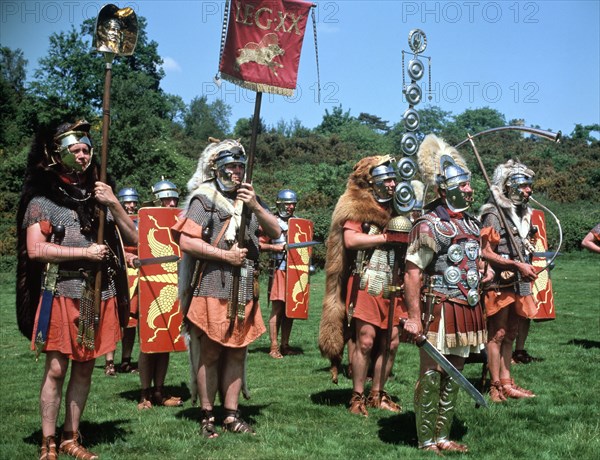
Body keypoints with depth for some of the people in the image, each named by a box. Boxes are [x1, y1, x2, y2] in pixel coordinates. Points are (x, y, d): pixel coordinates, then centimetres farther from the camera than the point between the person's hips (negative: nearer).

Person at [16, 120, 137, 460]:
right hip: (61, 295, -4)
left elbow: (134, 238, 10)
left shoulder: (99, 197, 12)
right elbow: (35, 250, -10)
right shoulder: (43, 200, 0)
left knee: (85, 369, 9)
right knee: (56, 369, -3)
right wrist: (86, 252, -11)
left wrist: (114, 204, -4)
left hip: (100, 296, 4)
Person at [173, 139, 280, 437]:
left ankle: (231, 414, 18)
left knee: (237, 352, 9)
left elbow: (275, 233, 5)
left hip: (245, 289, 6)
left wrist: (256, 206, -10)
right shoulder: (205, 198, -3)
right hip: (213, 287, -5)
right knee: (211, 353, 1)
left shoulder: (249, 198, 14)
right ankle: (206, 416, 12)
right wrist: (225, 255, -13)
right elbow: (186, 242, -12)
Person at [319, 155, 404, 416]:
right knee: (365, 340, -7)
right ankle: (357, 396, 6)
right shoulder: (356, 207, -5)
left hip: (391, 285, 7)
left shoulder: (394, 208, 18)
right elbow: (351, 240, -19)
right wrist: (387, 237, -14)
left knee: (391, 342, 8)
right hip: (365, 284, -7)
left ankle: (377, 394, 20)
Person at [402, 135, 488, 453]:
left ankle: (443, 437, 23)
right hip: (440, 309, -8)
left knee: (453, 376, 13)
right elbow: (412, 273, -17)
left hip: (467, 310, 8)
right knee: (431, 376, 0)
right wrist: (414, 318, -22)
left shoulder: (471, 224, 13)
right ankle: (426, 442, 10)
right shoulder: (430, 226, -13)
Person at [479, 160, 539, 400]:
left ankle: (506, 382, 21)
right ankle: (496, 387, 4)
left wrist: (528, 267, 9)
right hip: (499, 285, -9)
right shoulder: (494, 215, -12)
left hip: (518, 285, 9)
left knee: (510, 334, 13)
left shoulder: (523, 213, 15)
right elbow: (485, 253, -19)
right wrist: (517, 265, -21)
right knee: (497, 334, -2)